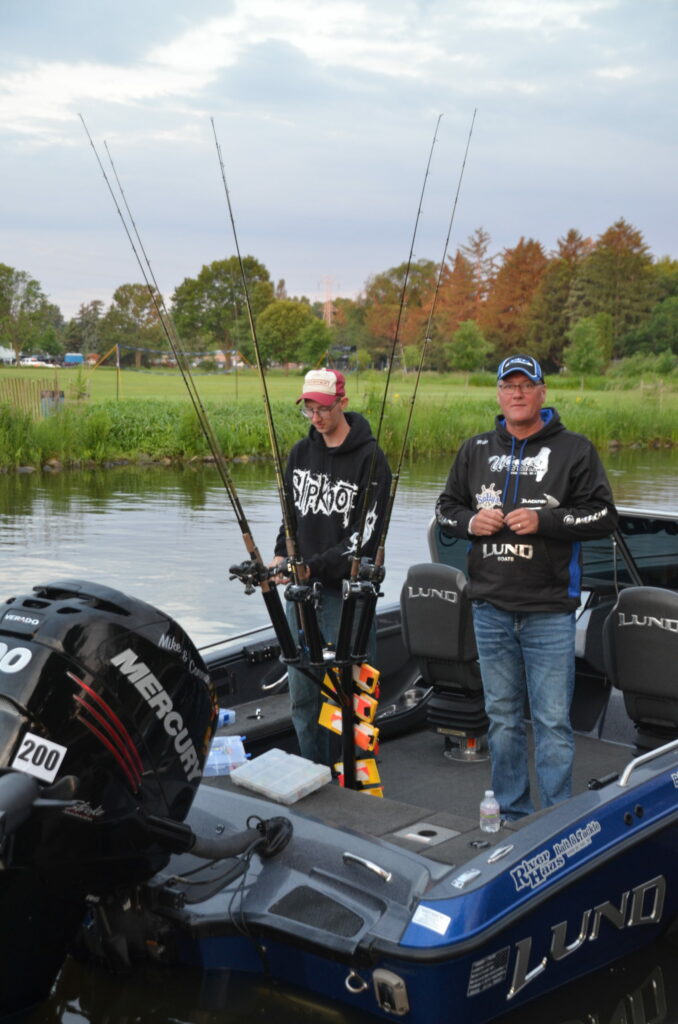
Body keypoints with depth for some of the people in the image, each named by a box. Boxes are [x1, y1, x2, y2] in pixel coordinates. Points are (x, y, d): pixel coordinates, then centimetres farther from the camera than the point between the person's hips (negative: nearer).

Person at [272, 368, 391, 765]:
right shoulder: (301, 453, 11)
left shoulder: (370, 458, -9)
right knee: (303, 692, 10)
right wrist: (282, 555, 4)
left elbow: (366, 534, -14)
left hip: (346, 590, -6)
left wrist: (316, 566, -19)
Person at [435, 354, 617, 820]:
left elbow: (603, 515, -5)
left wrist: (544, 520, -16)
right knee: (503, 719, 13)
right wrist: (470, 521, -3)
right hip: (491, 607, 4)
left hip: (549, 610, -4)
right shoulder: (476, 450, 12)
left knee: (553, 721, -2)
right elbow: (446, 507, 19)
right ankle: (512, 817, 25)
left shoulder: (574, 449, 0)